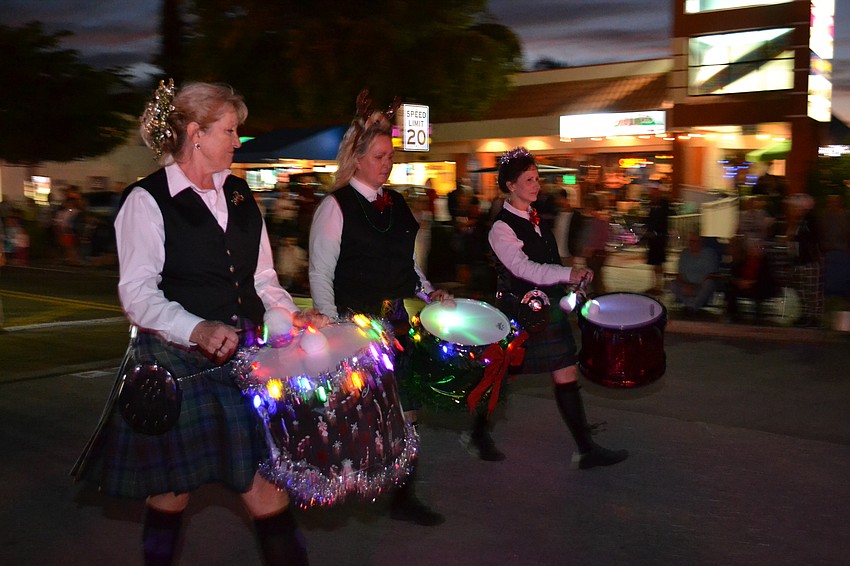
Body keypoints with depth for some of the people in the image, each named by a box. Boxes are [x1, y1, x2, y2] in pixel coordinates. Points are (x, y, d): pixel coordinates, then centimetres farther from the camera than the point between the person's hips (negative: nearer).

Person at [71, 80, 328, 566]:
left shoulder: (239, 195, 12)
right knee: (174, 486, 9)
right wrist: (196, 329, -27)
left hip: (242, 354, 5)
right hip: (175, 360, -4)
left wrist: (292, 314, -1)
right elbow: (137, 292, -12)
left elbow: (262, 277, 17)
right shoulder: (147, 200, -5)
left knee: (263, 475, 2)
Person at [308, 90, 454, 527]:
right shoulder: (335, 207, -8)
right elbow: (320, 274, -9)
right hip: (355, 324, -6)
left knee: (399, 411, 8)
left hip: (395, 321, 6)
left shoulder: (396, 204, 11)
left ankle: (403, 495, 17)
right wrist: (334, 331, -14)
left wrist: (429, 292, 6)